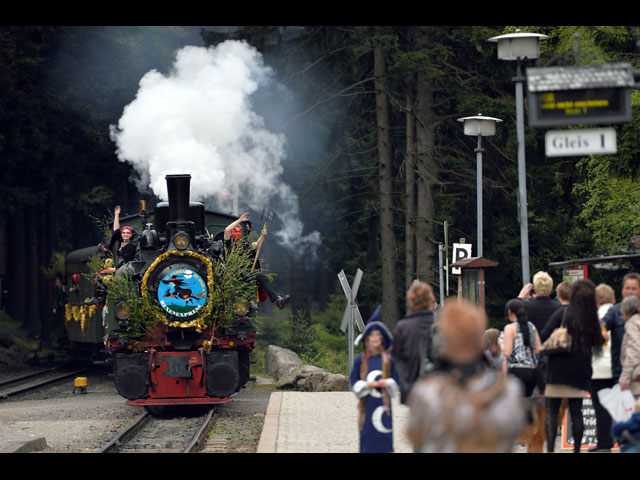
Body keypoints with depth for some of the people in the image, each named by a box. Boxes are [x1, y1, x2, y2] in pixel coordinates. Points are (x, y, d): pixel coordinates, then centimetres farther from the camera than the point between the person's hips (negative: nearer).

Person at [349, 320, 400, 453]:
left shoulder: (389, 359, 4)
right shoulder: (360, 359, 3)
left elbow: (396, 379, 8)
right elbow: (353, 380, 4)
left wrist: (387, 383, -13)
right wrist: (366, 385, -12)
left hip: (383, 402, 0)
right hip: (367, 403, 0)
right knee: (367, 435, -1)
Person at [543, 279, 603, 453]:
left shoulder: (563, 314, -10)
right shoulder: (592, 319, 1)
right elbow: (597, 343, 13)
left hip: (559, 368, -4)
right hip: (581, 371, 4)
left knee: (551, 411, -1)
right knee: (576, 412, 10)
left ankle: (550, 448, -8)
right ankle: (577, 449, 11)